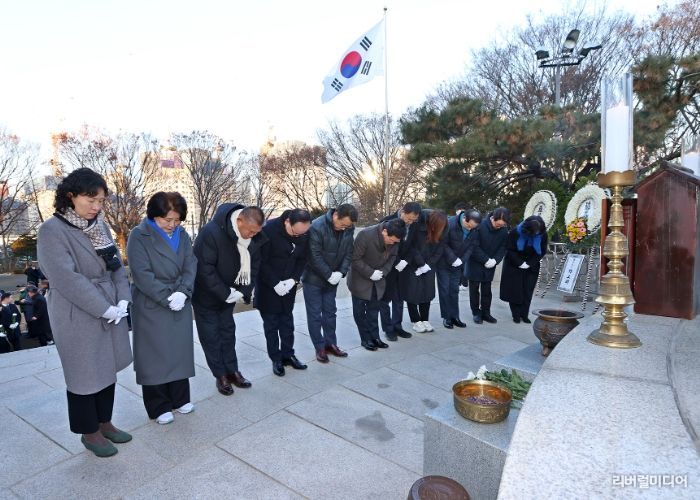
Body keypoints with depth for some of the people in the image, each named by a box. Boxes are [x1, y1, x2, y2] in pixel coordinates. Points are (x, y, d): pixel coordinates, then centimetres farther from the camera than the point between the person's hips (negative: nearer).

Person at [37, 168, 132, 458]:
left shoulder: (99, 226, 5)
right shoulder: (52, 230, -15)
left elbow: (116, 265, 7)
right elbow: (67, 278, -21)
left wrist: (122, 300, -5)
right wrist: (104, 308, -19)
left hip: (110, 311, 6)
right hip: (78, 317, -6)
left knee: (108, 370, 16)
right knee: (85, 375, 9)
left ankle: (104, 423, 34)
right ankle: (89, 432, 28)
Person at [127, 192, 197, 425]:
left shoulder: (182, 235, 4)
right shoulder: (139, 236, -10)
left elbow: (191, 266, 0)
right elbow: (142, 274, -16)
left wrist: (182, 292, -16)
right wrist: (166, 297, -20)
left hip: (181, 304, 5)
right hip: (151, 306, -5)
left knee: (180, 351, 12)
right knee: (155, 355, 4)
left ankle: (179, 397, 28)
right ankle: (158, 406, 18)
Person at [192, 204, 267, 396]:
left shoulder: (254, 238, -14)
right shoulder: (211, 232, -32)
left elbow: (253, 266, -4)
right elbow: (204, 268, -29)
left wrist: (244, 291, -15)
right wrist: (225, 294, -26)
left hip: (228, 294, 5)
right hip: (206, 295, -5)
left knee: (228, 331, 15)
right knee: (211, 335, 4)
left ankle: (232, 370, 27)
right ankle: (220, 375, 17)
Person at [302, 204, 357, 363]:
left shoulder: (349, 229, -7)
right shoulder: (317, 227, -24)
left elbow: (348, 253, -2)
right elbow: (315, 256, -24)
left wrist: (340, 272, -16)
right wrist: (329, 275, -22)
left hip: (332, 278, 5)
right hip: (313, 278, -5)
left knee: (330, 312, 13)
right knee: (314, 314, 2)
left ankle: (331, 344, 25)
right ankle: (319, 348, 13)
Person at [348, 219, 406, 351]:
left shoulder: (394, 239, -14)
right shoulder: (365, 235, -30)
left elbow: (392, 256, 2)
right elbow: (355, 259, -23)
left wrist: (383, 271, -13)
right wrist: (370, 273, -24)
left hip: (377, 280, 5)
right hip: (360, 279, -4)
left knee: (374, 309, 12)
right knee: (360, 310, 4)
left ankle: (374, 337, 22)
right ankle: (365, 339, 16)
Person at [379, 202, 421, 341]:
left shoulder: (413, 225, -5)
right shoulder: (388, 222, -20)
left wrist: (405, 261, -6)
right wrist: (397, 262, -19)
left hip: (401, 266, 5)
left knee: (399, 298, 12)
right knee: (385, 298, 4)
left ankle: (397, 326, 23)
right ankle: (388, 329, 13)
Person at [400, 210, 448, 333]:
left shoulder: (441, 230, -9)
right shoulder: (418, 224, -22)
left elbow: (440, 250, -4)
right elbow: (411, 246, -18)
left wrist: (428, 265, -12)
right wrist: (421, 264, -16)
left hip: (428, 266, 4)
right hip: (412, 265, -4)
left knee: (427, 292, 5)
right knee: (412, 293, 1)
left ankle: (425, 320, 21)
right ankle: (416, 321, 16)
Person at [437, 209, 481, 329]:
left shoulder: (473, 229, -7)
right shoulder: (450, 224, -23)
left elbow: (470, 246, 0)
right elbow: (443, 244, -20)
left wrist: (462, 260, -12)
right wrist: (453, 259, -22)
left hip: (457, 264, 5)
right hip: (443, 263, -4)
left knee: (454, 290, 9)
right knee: (444, 290, 0)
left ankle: (454, 316, 16)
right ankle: (446, 317, 8)